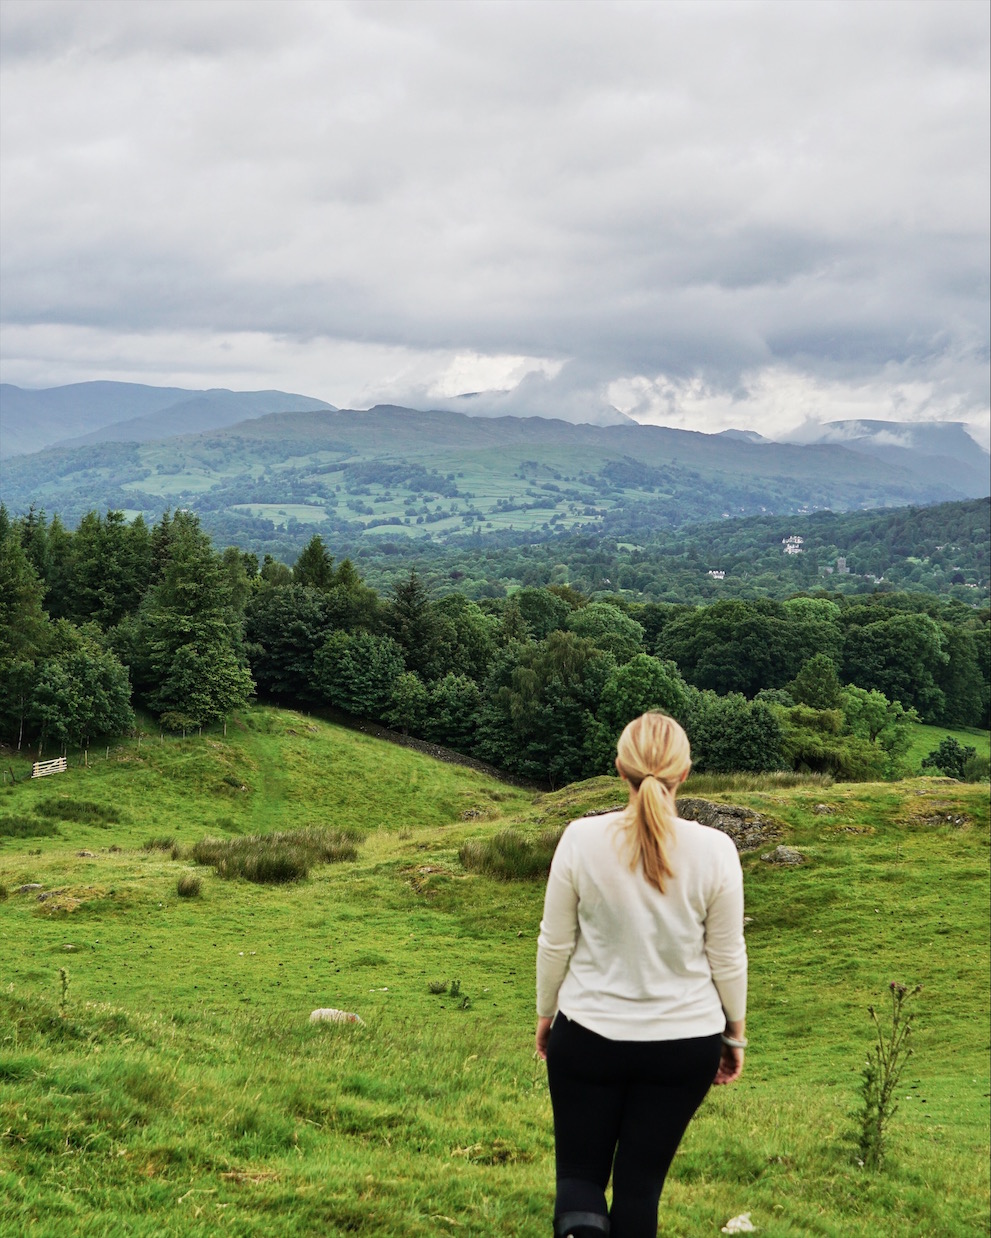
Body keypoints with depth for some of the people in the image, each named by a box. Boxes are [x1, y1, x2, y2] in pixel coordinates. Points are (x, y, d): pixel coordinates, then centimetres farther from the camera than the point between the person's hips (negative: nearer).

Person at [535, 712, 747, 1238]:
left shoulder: (581, 839, -12)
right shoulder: (714, 850, -11)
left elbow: (555, 943, -3)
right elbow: (727, 957, -4)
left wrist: (545, 1013, 13)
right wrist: (735, 1035, 11)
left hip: (588, 1036, 0)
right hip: (685, 1042, 1)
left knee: (580, 1171, 11)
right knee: (640, 1182, 13)